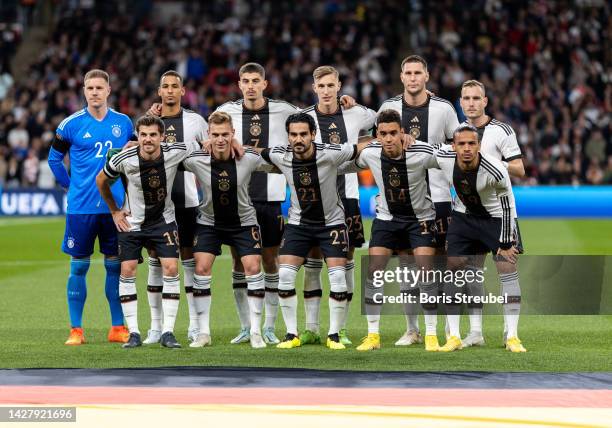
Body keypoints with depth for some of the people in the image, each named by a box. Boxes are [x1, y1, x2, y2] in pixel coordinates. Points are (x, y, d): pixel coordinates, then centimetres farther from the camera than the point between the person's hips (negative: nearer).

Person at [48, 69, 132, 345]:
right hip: (81, 207, -2)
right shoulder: (71, 124, -2)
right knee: (78, 266, 1)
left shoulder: (124, 123, 5)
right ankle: (76, 330, 6)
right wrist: (71, 186, 6)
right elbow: (54, 159, 10)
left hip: (115, 206, 2)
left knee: (115, 265, 5)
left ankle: (118, 328, 12)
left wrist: (126, 186, 9)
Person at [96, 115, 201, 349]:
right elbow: (101, 180, 1)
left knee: (171, 268, -12)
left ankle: (168, 332, -4)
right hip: (131, 222, 0)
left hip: (164, 220, 0)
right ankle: (133, 333, 4)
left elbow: (199, 145, 4)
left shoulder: (175, 152, -18)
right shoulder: (124, 159, -19)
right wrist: (114, 211, 4)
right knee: (127, 270, -6)